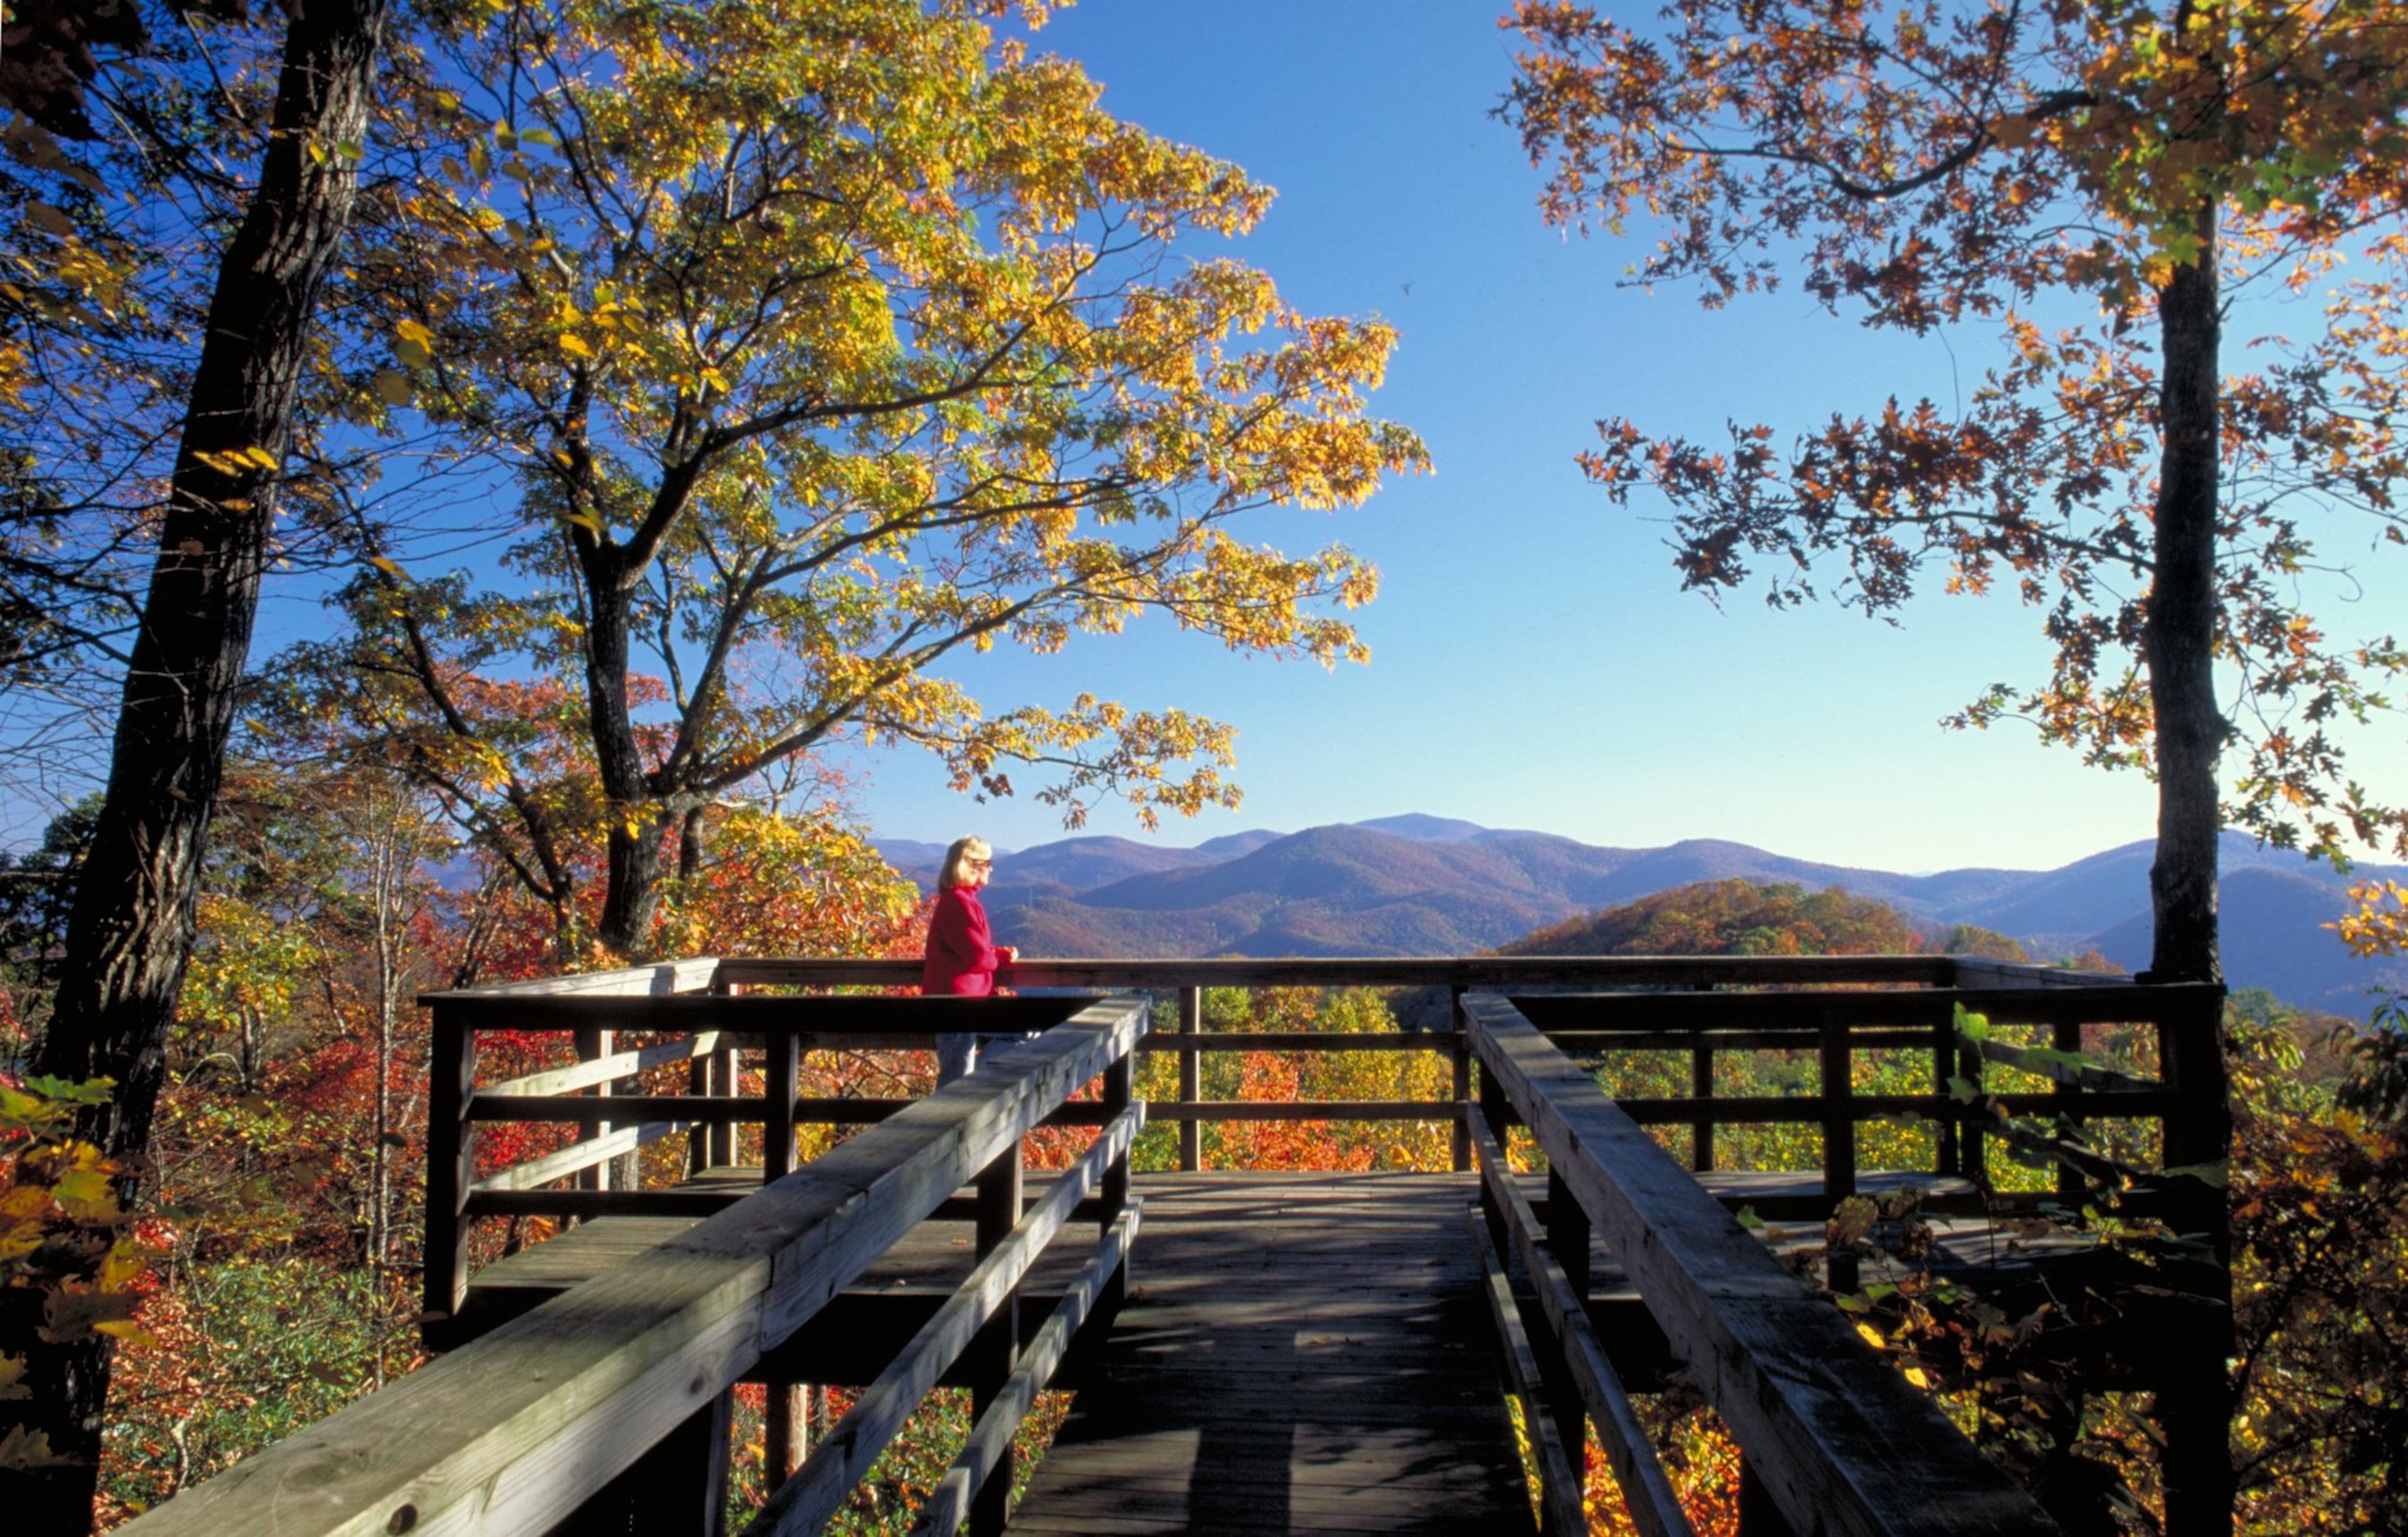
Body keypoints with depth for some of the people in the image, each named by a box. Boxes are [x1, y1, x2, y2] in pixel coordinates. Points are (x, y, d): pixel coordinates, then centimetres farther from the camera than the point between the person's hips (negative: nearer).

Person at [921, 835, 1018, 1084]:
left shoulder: (960, 900, 15)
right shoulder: (959, 903, -18)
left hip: (959, 999, 10)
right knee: (957, 1080, -7)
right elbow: (978, 958, -21)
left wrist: (1002, 953, 3)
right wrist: (1001, 958, 0)